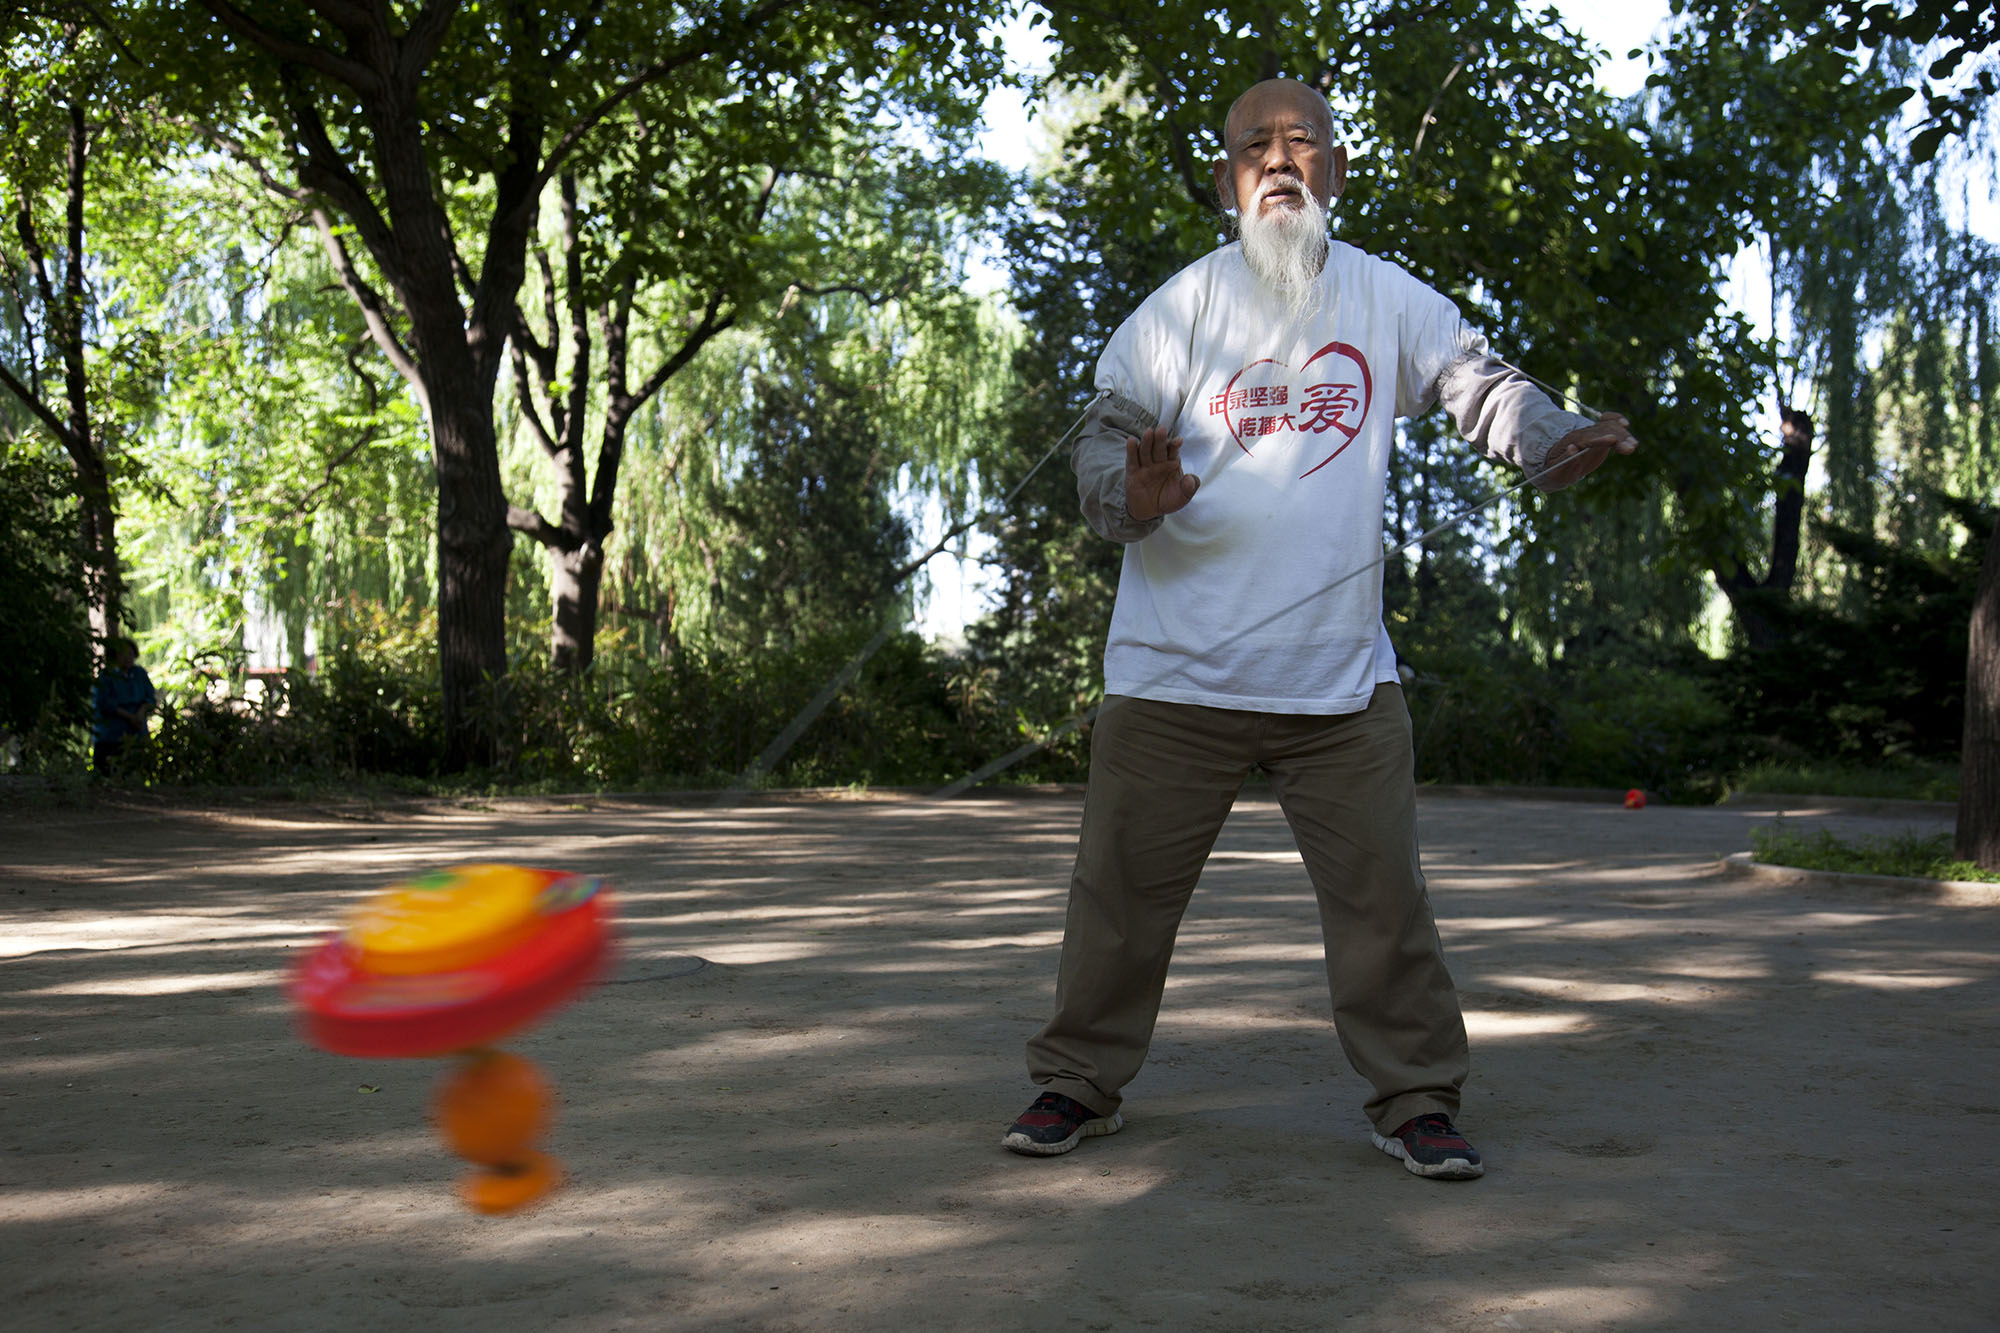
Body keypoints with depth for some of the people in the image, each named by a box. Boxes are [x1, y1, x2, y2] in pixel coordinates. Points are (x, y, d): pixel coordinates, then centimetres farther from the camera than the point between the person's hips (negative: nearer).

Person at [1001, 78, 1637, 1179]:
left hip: (1342, 677, 1)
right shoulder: (1180, 307, 0)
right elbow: (1103, 434, -1)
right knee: (1122, 886, 7)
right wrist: (1131, 493, -24)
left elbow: (1478, 383, 3)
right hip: (1173, 673, -1)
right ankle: (1078, 1081, 24)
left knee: (1382, 893, 3)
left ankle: (1415, 1096, 19)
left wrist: (1552, 442, -19)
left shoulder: (1389, 302, 6)